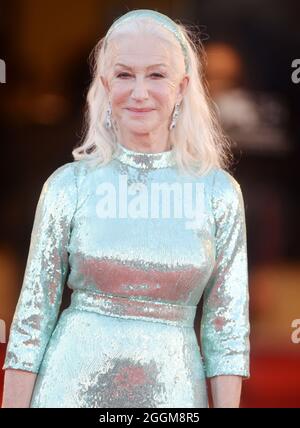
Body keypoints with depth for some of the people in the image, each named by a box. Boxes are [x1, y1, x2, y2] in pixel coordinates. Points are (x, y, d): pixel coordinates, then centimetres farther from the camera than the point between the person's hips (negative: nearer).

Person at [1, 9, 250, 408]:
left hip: (173, 393, 1)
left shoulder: (219, 191, -1)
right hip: (74, 387, -1)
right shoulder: (69, 184, -3)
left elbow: (226, 328, 1)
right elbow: (32, 317, 0)